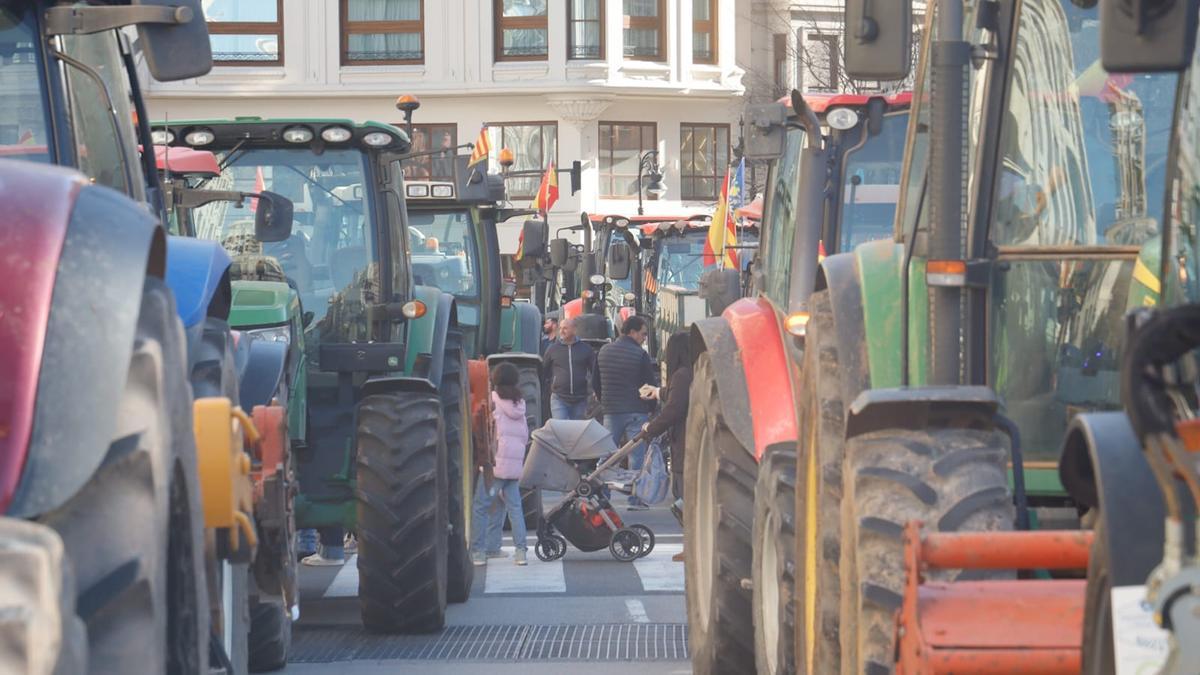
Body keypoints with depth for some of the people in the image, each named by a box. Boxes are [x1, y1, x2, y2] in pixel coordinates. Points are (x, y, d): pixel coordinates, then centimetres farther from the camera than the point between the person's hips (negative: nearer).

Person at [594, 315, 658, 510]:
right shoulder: (640, 355, -10)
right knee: (636, 457, -1)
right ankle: (635, 499, -3)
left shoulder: (604, 352, 9)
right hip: (636, 412, -5)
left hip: (610, 412, 5)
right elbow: (651, 385, -7)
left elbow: (595, 382, 16)